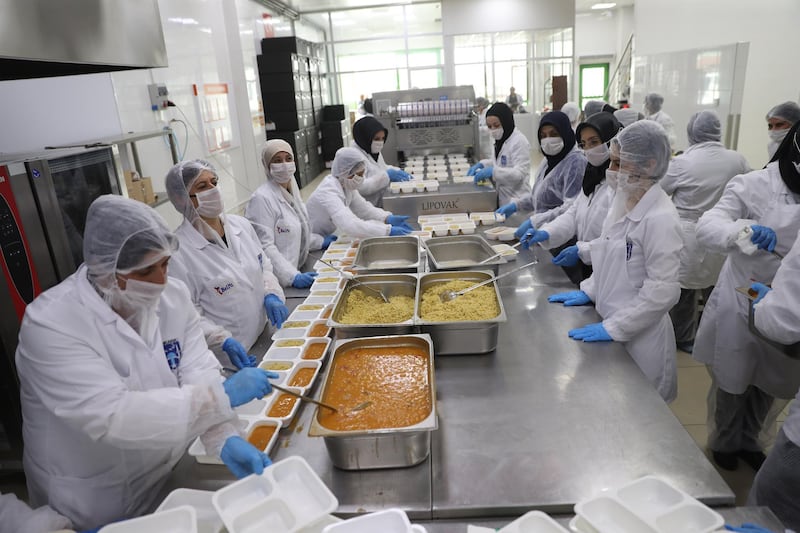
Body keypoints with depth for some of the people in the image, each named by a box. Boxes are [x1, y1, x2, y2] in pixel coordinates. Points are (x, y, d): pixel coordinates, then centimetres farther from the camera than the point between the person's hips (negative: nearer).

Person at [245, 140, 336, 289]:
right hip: (276, 282, -7)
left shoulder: (291, 192, 8)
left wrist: (321, 241, 17)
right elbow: (265, 246, -22)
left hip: (296, 270, 8)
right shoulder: (262, 198, -16)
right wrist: (292, 276, -28)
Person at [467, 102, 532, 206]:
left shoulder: (519, 141, -15)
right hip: (502, 199, 8)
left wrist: (493, 171, -34)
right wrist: (481, 164, 7)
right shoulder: (501, 140, 12)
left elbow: (519, 173, -22)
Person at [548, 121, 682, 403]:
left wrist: (613, 328, -20)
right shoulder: (622, 199, 2)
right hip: (611, 321, 7)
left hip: (637, 336, -7)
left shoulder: (659, 219, -22)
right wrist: (588, 291, 7)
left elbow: (663, 290, -23)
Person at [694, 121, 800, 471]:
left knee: (770, 388, 21)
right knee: (730, 384, 16)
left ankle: (751, 443, 46)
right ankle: (723, 443, 41)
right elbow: (706, 227, -27)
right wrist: (743, 230, -48)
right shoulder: (754, 185, -13)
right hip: (741, 308, -4)